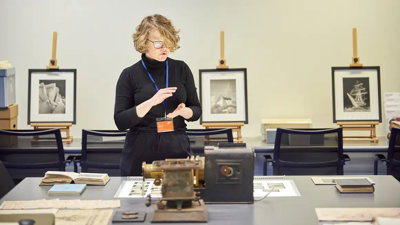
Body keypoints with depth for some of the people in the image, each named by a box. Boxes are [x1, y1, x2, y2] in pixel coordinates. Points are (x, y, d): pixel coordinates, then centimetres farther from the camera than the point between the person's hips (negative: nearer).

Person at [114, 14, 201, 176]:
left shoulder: (181, 69, 6)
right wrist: (151, 102, -20)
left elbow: (196, 110, 10)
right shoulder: (130, 75, -2)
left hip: (177, 150, 2)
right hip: (140, 155, -2)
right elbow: (120, 122, -7)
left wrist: (183, 111, -13)